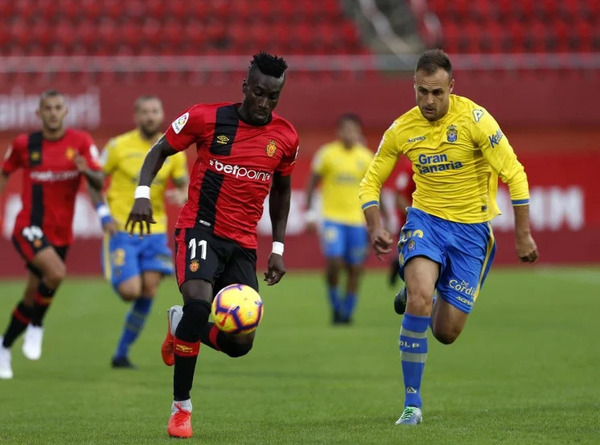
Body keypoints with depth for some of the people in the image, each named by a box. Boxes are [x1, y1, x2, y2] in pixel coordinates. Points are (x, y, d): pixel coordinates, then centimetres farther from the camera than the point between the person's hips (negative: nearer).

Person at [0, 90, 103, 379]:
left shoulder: (81, 142, -1)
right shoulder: (24, 144, -2)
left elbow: (99, 184, -7)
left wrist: (87, 171, -27)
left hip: (61, 233, 3)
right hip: (30, 227, -3)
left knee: (32, 298, 9)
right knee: (56, 272, -29)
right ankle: (35, 328, -7)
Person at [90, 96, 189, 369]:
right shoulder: (119, 146, -6)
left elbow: (185, 186, 11)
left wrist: (181, 195, -13)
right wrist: (103, 213, -11)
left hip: (155, 231, 4)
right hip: (121, 230, -4)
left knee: (149, 291, -4)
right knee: (130, 291, -16)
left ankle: (122, 354, 9)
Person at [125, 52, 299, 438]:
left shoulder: (285, 137, 4)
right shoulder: (206, 118, -6)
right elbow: (160, 151, 6)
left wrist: (278, 249, 15)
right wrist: (142, 194, -11)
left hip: (243, 244, 4)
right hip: (200, 228, -4)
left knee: (240, 343, -5)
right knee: (199, 301, -31)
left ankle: (182, 324, 30)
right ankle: (181, 408, -16)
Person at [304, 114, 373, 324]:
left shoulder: (366, 157, 5)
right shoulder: (326, 154, -3)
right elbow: (312, 183, 3)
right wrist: (310, 213, -2)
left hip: (357, 220, 3)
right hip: (332, 218, -3)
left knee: (354, 269, 2)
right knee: (333, 262, -17)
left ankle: (347, 312, 15)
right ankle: (336, 305, 3)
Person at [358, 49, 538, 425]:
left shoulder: (474, 118, -15)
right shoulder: (402, 130, -6)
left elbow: (515, 175, -12)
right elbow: (372, 181, 6)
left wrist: (524, 235, -13)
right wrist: (375, 227, -11)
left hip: (471, 228, -1)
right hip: (426, 220, 1)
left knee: (447, 332, 1)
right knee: (420, 299, -28)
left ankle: (416, 296, 40)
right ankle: (412, 403, -18)